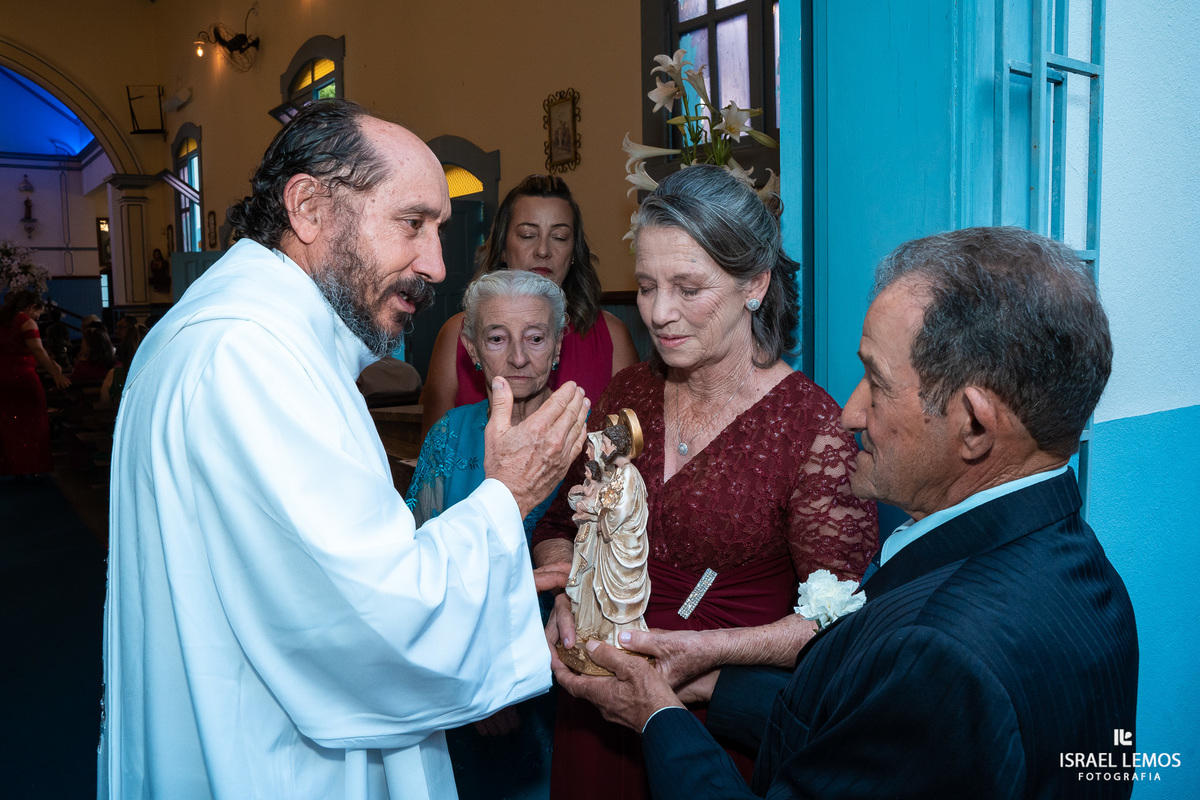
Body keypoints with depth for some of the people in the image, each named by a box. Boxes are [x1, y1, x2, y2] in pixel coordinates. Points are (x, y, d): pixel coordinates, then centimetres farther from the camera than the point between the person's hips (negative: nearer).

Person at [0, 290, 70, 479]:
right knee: (32, 423, 3)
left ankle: (15, 469, 14)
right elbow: (38, 351, -21)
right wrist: (56, 374, -23)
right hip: (23, 378, -7)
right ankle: (33, 466, 5)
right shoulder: (26, 322, -10)